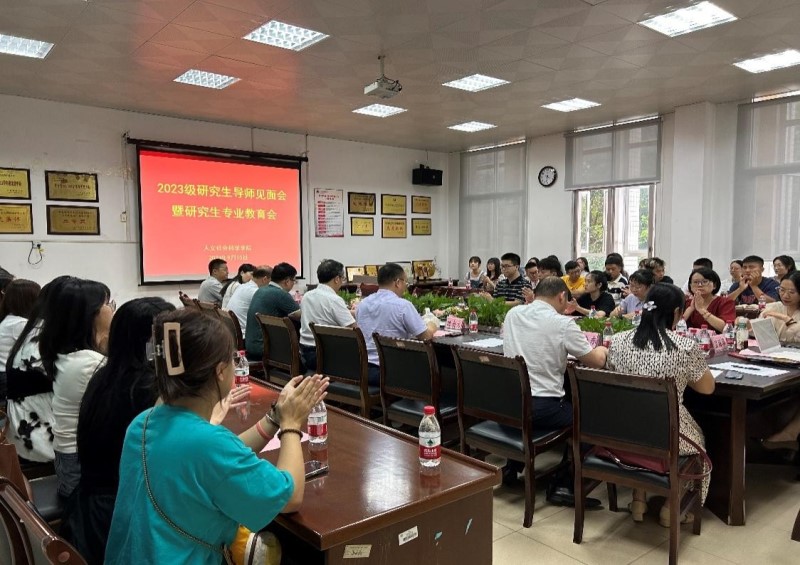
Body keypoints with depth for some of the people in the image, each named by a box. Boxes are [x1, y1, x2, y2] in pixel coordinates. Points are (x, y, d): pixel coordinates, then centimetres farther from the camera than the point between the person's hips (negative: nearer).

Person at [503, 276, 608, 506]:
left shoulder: (512, 314, 5)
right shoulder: (563, 323, -12)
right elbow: (597, 361, -3)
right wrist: (602, 349, 20)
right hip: (541, 410, -6)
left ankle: (512, 467, 34)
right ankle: (562, 486, 13)